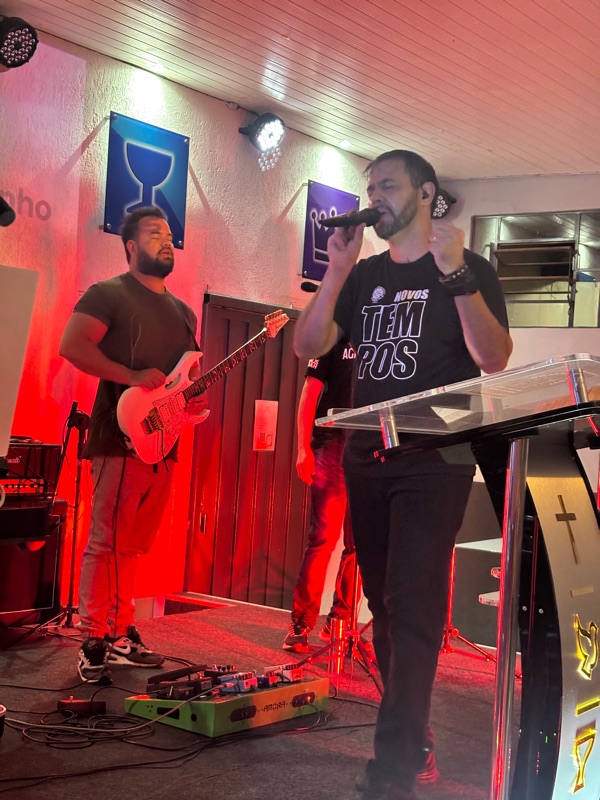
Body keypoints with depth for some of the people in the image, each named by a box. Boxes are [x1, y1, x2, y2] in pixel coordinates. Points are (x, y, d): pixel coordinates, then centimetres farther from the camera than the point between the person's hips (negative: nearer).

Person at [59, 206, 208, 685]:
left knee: (133, 546, 11)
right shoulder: (109, 294, -2)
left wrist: (196, 402, 5)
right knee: (107, 543, -8)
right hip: (121, 437, -7)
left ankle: (121, 635, 18)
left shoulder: (183, 312, 22)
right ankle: (94, 644, -4)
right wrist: (133, 377, -20)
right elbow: (72, 345, -14)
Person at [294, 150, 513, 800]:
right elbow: (308, 346, 2)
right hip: (366, 457, 6)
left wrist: (456, 275, -24)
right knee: (384, 602, 11)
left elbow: (494, 359, -15)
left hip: (434, 461, -5)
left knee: (410, 606, -12)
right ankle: (410, 733, 24)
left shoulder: (468, 269, -1)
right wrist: (338, 270, -8)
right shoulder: (365, 275, 13)